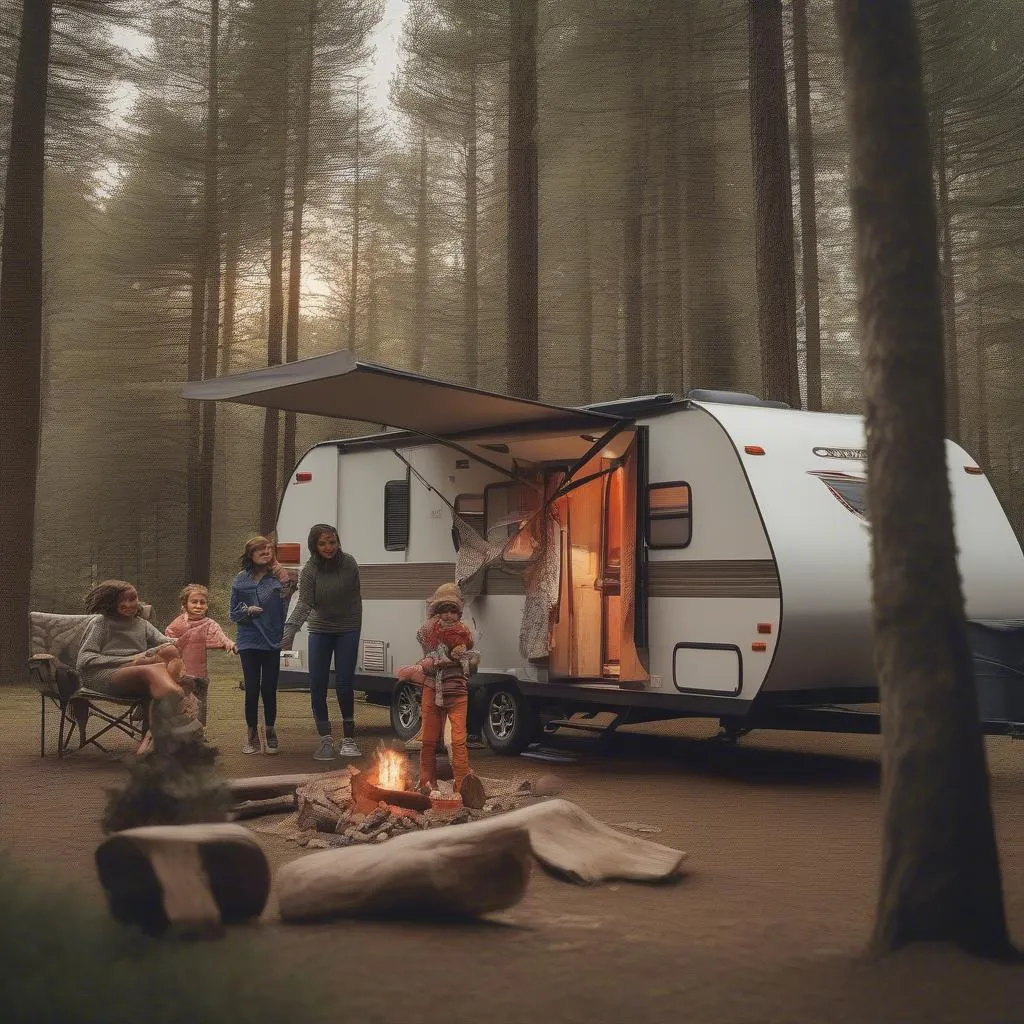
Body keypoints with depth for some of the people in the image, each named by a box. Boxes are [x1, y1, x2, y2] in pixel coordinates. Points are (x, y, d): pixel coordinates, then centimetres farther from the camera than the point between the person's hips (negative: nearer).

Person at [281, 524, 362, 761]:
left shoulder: (348, 563, -9)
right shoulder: (310, 570, -12)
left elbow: (356, 594, 1)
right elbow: (305, 602, -21)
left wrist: (357, 627, 3)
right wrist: (290, 629, -35)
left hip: (347, 630, -1)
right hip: (320, 630, 1)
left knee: (343, 684, -6)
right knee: (317, 685, -2)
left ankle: (349, 738, 8)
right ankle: (325, 739, 9)